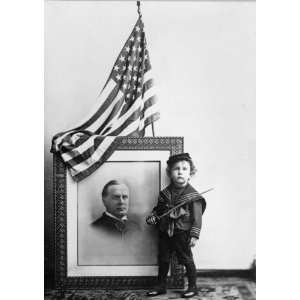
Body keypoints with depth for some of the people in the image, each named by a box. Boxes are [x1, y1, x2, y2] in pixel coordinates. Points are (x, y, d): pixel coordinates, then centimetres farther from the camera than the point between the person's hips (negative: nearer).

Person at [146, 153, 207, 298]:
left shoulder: (193, 195, -11)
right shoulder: (165, 193, 3)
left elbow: (197, 217, -11)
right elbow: (158, 208, 16)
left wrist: (194, 235, -14)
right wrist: (153, 216, -3)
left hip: (182, 233, -5)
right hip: (165, 232, 5)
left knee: (187, 260, 8)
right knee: (163, 260, 16)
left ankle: (192, 287, 26)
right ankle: (161, 286, 32)